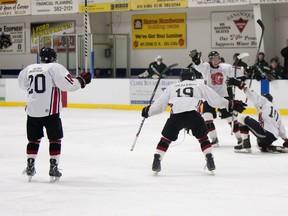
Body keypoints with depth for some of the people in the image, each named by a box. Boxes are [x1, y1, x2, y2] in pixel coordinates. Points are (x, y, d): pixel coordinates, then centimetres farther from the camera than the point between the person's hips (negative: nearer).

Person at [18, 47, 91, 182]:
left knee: (34, 139, 16)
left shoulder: (29, 69, 8)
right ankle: (53, 167, 5)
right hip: (50, 110, -4)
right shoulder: (55, 68, -7)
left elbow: (23, 85, 23)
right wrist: (81, 80, 1)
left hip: (32, 111, 4)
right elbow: (68, 85, -14)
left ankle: (30, 166, 16)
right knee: (55, 139, 7)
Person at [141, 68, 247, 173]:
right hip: (193, 114, -1)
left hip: (175, 115, 1)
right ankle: (209, 160, 9)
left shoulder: (172, 87, 27)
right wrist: (231, 104, 35)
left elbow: (160, 104, 29)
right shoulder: (199, 86, 24)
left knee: (166, 138, 18)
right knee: (202, 137, 19)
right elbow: (215, 99, 24)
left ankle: (157, 160, 8)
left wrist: (148, 111, 46)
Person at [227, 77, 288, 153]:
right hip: (273, 137, 9)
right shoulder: (277, 111, 29)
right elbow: (281, 129, 27)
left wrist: (241, 84, -13)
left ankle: (245, 145, -8)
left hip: (265, 132, -9)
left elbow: (253, 96, -8)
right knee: (262, 147, 36)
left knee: (243, 119, 0)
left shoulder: (264, 101, 8)